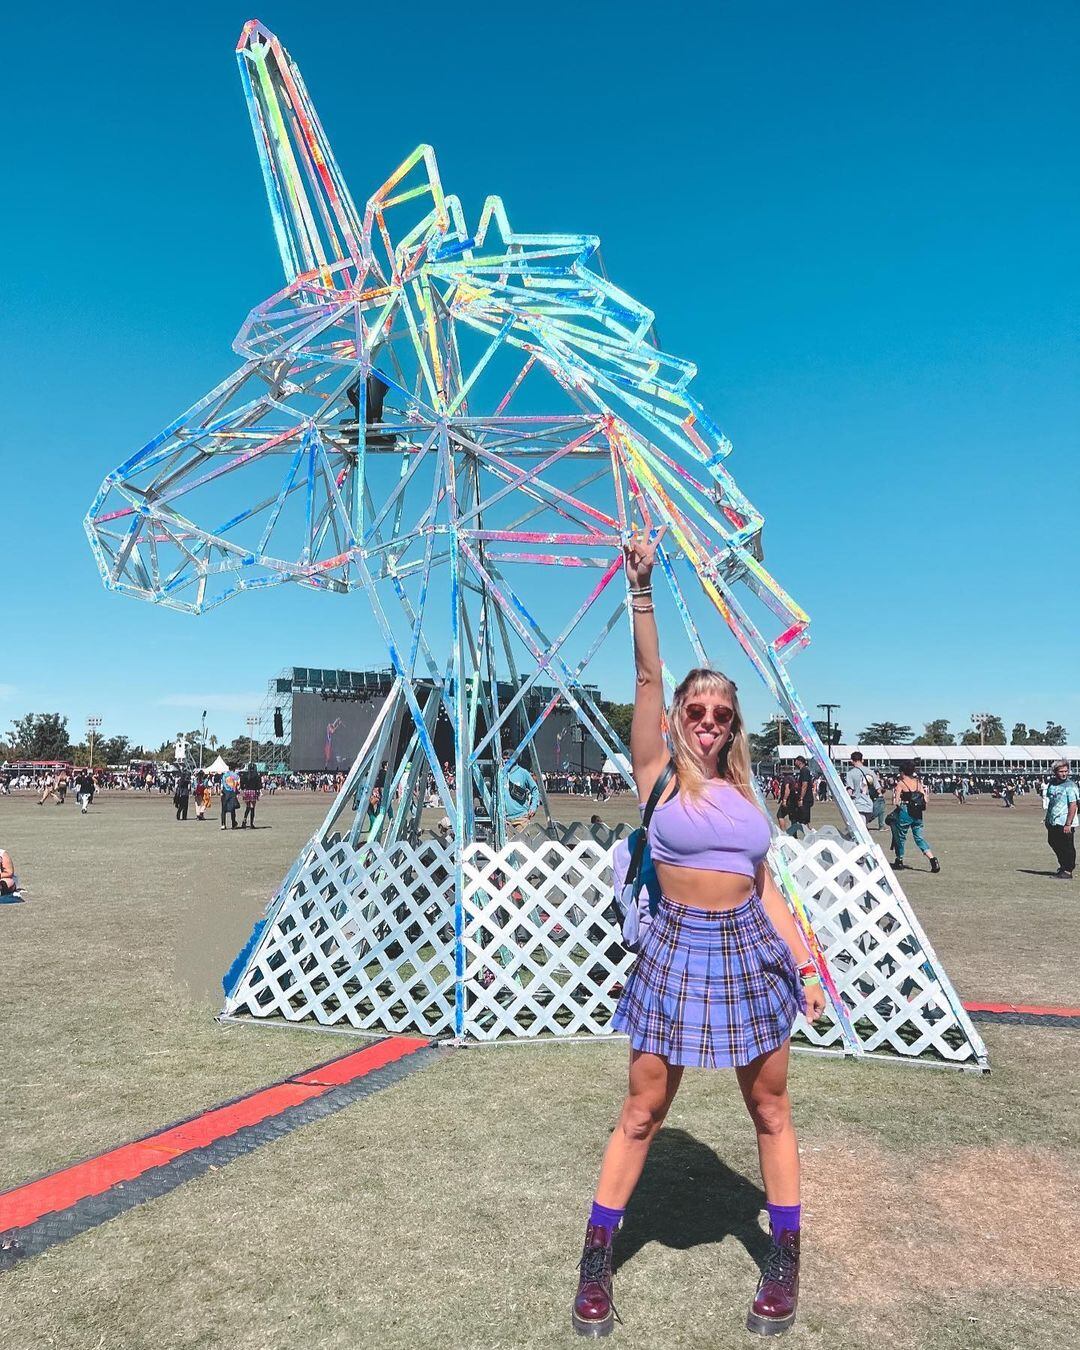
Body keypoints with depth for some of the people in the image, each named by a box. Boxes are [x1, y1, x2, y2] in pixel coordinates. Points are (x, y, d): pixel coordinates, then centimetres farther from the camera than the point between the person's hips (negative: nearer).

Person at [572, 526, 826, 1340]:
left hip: (751, 950, 4)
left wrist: (806, 965, 4)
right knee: (643, 1112, 6)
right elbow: (647, 677, -14)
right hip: (677, 950, -3)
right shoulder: (658, 775, -3)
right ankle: (596, 1259, 22)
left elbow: (765, 886, 10)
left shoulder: (743, 793, 8)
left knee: (770, 1109, 13)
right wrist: (642, 589, -21)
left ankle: (785, 1261, 31)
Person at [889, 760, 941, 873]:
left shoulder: (901, 783, -7)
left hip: (905, 813, -5)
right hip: (918, 814, 5)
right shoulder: (918, 782, 8)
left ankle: (899, 861, 21)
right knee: (919, 838, 9)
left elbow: (896, 802, -12)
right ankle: (933, 859, -8)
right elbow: (925, 800, 4)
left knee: (900, 837, 11)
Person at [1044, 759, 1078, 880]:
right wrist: (1047, 817, 19)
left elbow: (1073, 805, -18)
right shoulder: (1052, 783, 8)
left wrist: (1068, 824, -22)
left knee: (1067, 847, 1)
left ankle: (1068, 871, 13)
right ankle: (1063, 866, 38)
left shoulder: (1070, 786, -14)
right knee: (1052, 842, 19)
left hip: (1065, 823, -8)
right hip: (1052, 822, 8)